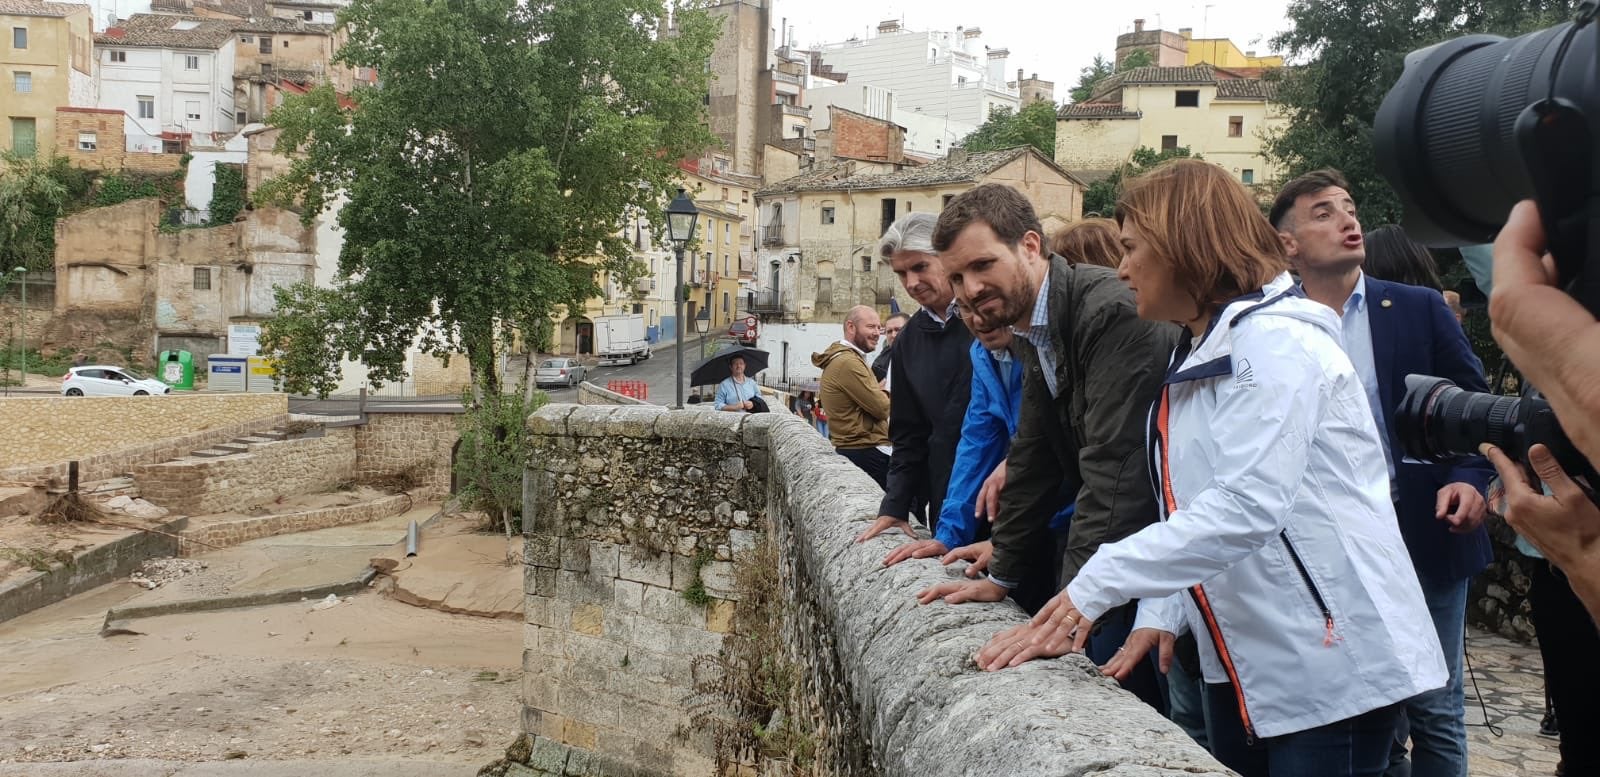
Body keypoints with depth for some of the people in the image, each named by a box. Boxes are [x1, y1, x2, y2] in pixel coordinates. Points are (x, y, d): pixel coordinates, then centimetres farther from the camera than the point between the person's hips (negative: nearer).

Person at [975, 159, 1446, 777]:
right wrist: (1161, 614, -3)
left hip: (1333, 663, -8)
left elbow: (1247, 505, -26)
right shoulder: (1197, 357, 16)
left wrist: (1095, 587, -26)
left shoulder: (1275, 340, -14)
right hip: (1246, 668, 9)